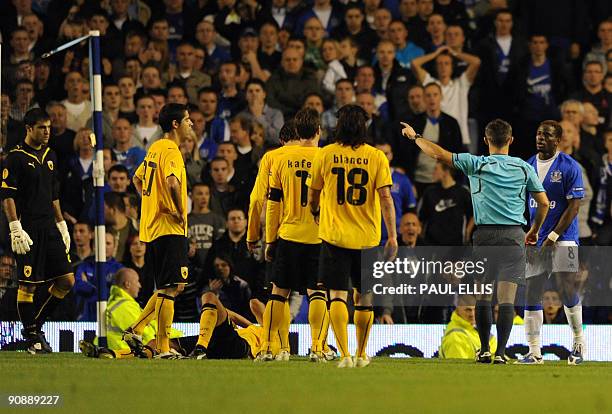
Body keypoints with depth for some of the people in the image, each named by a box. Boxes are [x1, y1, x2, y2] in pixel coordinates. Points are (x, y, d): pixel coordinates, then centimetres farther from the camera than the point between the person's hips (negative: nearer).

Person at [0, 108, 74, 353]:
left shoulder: (49, 156, 15)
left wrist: (62, 225, 20)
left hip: (49, 229, 7)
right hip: (28, 230, -7)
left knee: (66, 280, 3)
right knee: (28, 285, -4)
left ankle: (36, 324, 17)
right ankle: (32, 338, 5)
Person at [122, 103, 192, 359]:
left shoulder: (155, 148, 16)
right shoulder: (171, 150, -13)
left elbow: (138, 179, 27)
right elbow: (173, 183, -30)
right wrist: (180, 213, -18)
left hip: (151, 228, 10)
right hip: (169, 229, -10)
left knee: (170, 288, 17)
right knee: (170, 289, -7)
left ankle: (136, 330, 12)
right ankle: (163, 348, -7)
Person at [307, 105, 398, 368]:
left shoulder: (325, 155, -1)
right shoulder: (376, 157, -3)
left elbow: (312, 196, 9)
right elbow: (386, 198, -8)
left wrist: (316, 213, 31)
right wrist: (392, 236, -6)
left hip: (334, 235, -1)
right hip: (367, 237, 1)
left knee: (337, 295, -3)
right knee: (364, 297, 15)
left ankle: (344, 353, -18)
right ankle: (361, 354, 25)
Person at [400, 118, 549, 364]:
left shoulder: (476, 164, 1)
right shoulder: (524, 168, 6)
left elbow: (439, 154, 1)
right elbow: (543, 203, 8)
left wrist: (415, 136, 17)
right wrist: (534, 231, 24)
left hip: (485, 234, 0)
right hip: (514, 236, 0)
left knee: (483, 294, 8)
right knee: (507, 296, -3)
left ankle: (484, 350, 10)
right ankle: (501, 352, -9)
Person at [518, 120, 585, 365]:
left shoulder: (569, 167, -6)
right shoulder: (527, 167, 11)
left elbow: (573, 207, -8)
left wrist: (553, 237, -14)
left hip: (562, 237, -5)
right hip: (534, 240, 5)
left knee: (568, 290, -10)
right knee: (531, 295, 1)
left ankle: (578, 344, 7)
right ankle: (534, 352, 5)